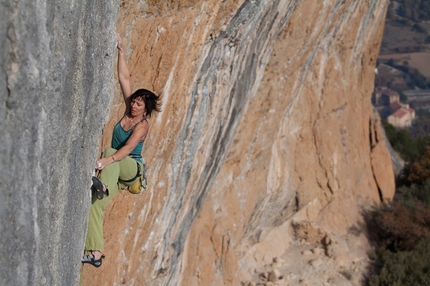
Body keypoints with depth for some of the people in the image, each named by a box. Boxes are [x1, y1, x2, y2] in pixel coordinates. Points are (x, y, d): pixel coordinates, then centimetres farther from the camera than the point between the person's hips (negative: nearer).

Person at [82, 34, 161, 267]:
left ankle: (103, 185, -56)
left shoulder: (142, 125, -13)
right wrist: (120, 50, -2)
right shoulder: (128, 112, 4)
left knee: (109, 149, -32)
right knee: (95, 202, -17)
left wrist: (109, 159, -46)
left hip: (132, 168, -5)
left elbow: (128, 147, -30)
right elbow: (124, 78, 2)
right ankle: (95, 253, -27)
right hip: (115, 170, 5)